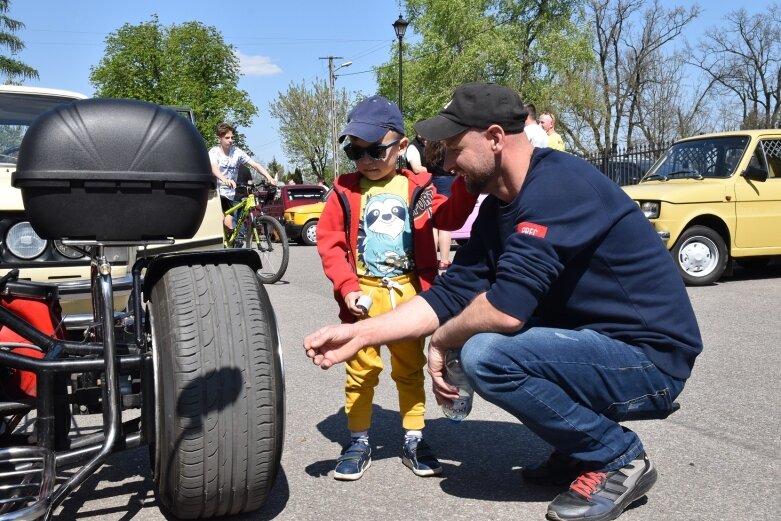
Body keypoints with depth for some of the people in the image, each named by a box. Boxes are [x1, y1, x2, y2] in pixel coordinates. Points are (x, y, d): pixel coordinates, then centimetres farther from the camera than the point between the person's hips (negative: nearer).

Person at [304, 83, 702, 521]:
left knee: (486, 354, -25)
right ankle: (579, 449, 15)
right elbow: (452, 292, 5)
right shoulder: (501, 205, 6)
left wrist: (441, 340, -11)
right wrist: (359, 334, 0)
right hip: (600, 346, 9)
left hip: (650, 360, -9)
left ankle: (619, 458, -3)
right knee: (475, 326, 10)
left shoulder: (558, 184, -23)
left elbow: (507, 305, -31)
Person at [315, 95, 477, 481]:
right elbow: (329, 241, -4)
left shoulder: (416, 188, 2)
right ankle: (358, 442, 22)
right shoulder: (345, 191, -2)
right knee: (361, 370, 7)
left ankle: (414, 440, 26)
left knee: (410, 369, 13)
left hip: (408, 294, 1)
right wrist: (347, 287, -14)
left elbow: (450, 217, -6)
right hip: (365, 295, -1)